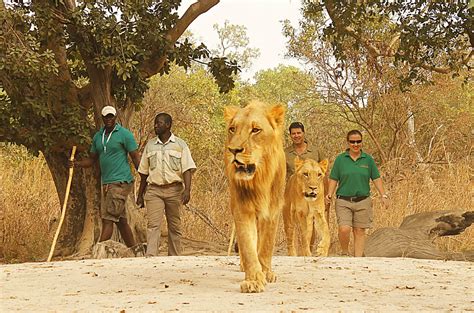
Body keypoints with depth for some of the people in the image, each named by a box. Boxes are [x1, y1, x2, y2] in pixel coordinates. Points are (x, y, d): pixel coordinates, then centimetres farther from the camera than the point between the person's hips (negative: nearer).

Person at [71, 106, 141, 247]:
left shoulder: (125, 134, -5)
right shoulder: (98, 136, 14)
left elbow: (135, 157, -7)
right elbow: (92, 159, 18)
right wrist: (78, 164, -3)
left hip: (121, 182, -7)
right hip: (107, 183, 7)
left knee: (107, 218, -12)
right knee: (121, 220, 11)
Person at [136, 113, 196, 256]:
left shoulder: (180, 144, 4)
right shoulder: (150, 145, 12)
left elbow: (187, 169, -4)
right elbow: (144, 173, 16)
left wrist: (187, 189, -18)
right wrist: (140, 195, 15)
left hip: (174, 190, -1)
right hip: (154, 190, 1)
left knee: (174, 226, 5)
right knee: (153, 224, -12)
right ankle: (150, 257, -19)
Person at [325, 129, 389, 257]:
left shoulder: (368, 159, 6)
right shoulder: (340, 159, 3)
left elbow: (376, 179, 8)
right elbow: (333, 179, 4)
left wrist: (383, 195, -3)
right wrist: (329, 194, -10)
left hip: (363, 201, 1)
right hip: (343, 201, -1)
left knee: (359, 232, 4)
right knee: (344, 229, -17)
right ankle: (345, 253, 7)